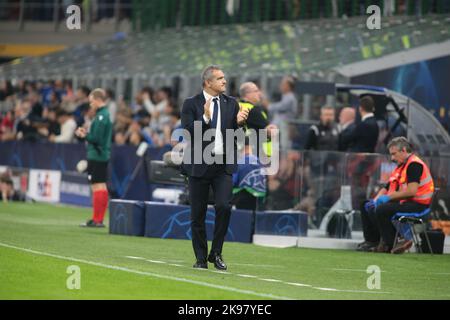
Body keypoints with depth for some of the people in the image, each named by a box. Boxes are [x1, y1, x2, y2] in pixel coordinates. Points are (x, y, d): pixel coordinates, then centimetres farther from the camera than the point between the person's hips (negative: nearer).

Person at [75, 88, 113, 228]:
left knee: (97, 186, -7)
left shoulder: (101, 116, -16)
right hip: (103, 155, 10)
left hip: (96, 156, -10)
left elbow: (96, 138, -20)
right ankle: (99, 219, 17)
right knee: (102, 186, 12)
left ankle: (97, 220, -7)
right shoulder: (106, 114, 14)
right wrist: (86, 133, 10)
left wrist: (84, 135, -4)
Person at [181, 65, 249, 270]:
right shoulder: (191, 104, -1)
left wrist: (239, 123, -11)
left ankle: (216, 254, 2)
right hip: (199, 165, -2)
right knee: (198, 213, 4)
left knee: (224, 206, -14)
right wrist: (205, 117, -21)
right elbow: (187, 133, -11)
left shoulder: (231, 104, 9)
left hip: (223, 164, 2)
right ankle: (201, 258, 16)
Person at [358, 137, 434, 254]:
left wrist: (389, 197, -17)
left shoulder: (414, 165, -13)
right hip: (403, 203, 11)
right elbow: (386, 189, 22)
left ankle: (389, 245, -20)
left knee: (382, 209, -30)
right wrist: (376, 200, 3)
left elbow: (412, 191, -24)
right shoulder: (400, 167, 18)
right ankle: (371, 241, 8)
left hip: (418, 204, -11)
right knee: (367, 206, 12)